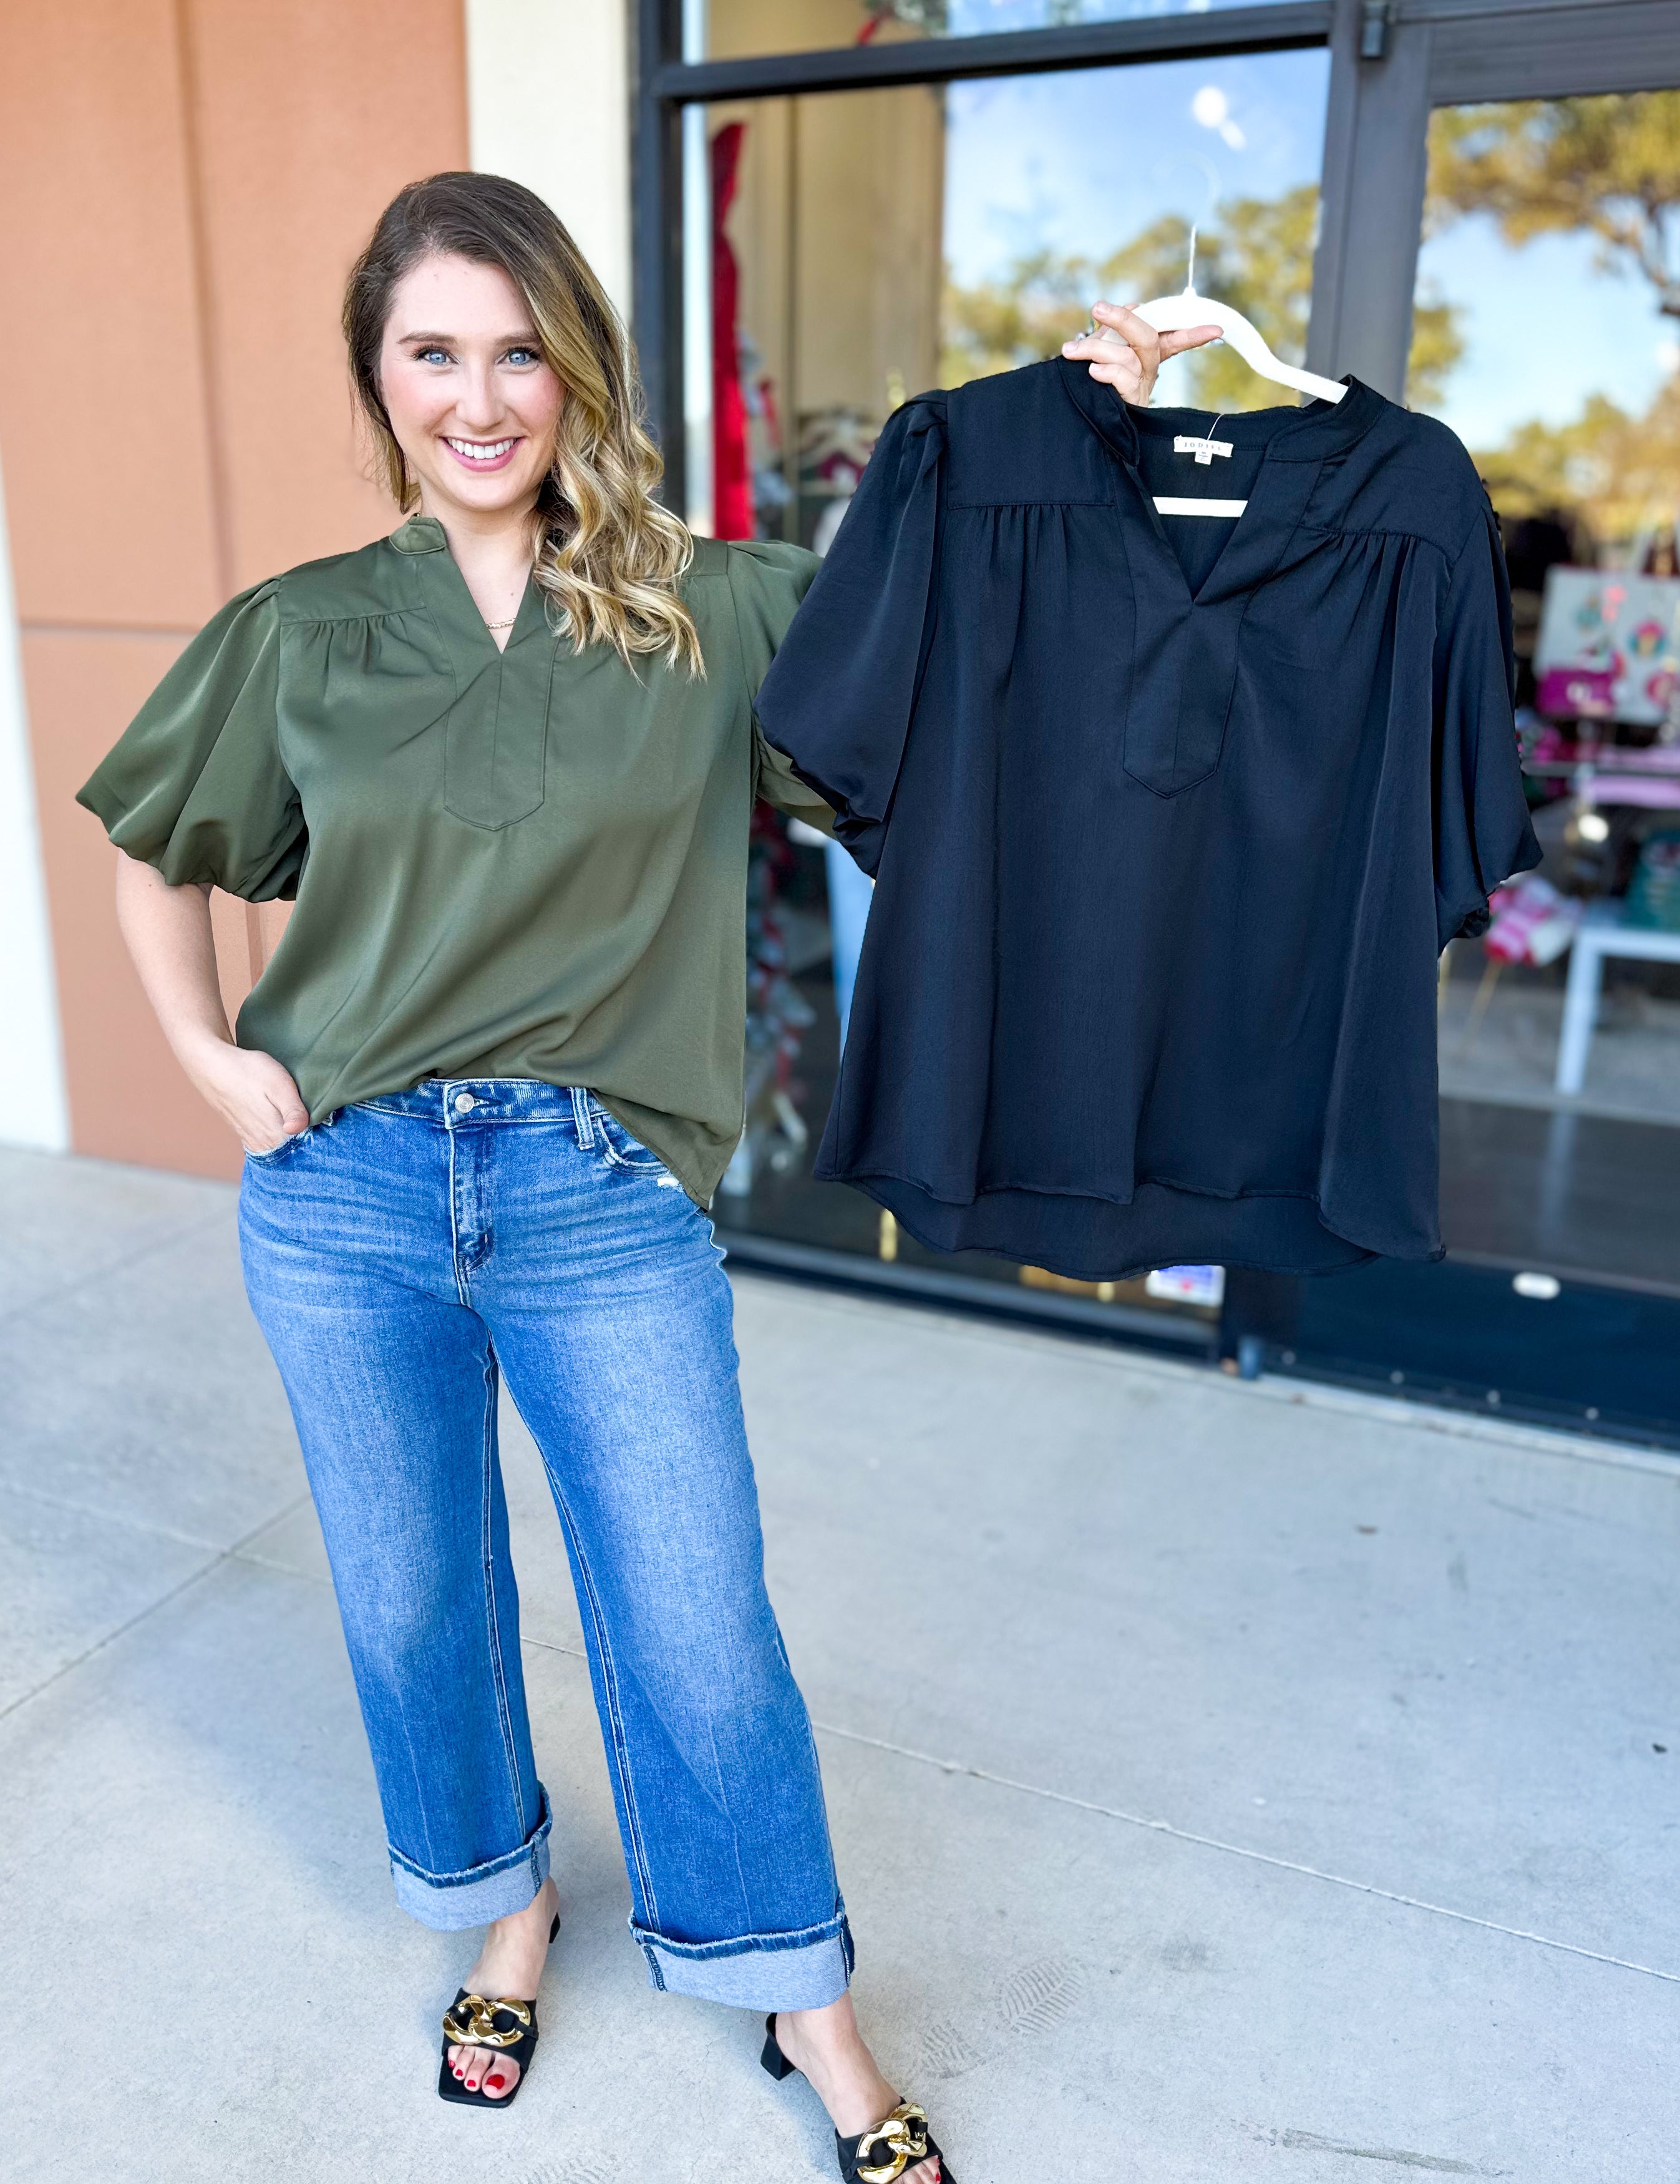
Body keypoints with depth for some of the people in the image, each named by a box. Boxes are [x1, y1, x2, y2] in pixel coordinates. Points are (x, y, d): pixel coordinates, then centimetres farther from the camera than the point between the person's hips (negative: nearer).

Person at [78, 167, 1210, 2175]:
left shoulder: (719, 610, -1)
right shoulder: (296, 637, 2)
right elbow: (151, 848, 16)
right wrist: (209, 1058, 6)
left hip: (603, 1201, -1)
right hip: (346, 1199, 2)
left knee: (699, 1633, 6)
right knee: (414, 1605, 18)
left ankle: (802, 2001, 33)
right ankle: (505, 1900, 48)